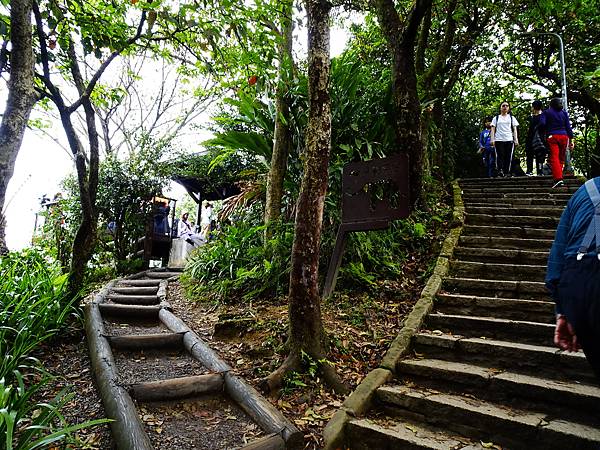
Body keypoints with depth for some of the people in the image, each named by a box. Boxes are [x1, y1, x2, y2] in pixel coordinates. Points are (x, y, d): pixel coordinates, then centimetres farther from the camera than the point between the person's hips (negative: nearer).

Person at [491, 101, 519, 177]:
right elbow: (493, 129, 8)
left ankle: (507, 172, -3)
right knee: (500, 156, -14)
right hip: (499, 140, -1)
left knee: (508, 157, -4)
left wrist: (516, 140, 1)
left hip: (509, 140, 1)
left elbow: (514, 130, 13)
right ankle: (500, 170, -24)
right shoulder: (496, 118, 16)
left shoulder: (512, 118, 20)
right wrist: (492, 139, -5)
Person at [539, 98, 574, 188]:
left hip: (552, 137, -4)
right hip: (564, 136, 4)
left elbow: (542, 123, -11)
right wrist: (571, 140, 11)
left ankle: (558, 178, -25)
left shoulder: (546, 112, 6)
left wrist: (546, 130, 9)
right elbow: (568, 127, 10)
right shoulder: (564, 112, 14)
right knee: (561, 158, 12)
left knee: (554, 158, -12)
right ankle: (559, 176, 14)